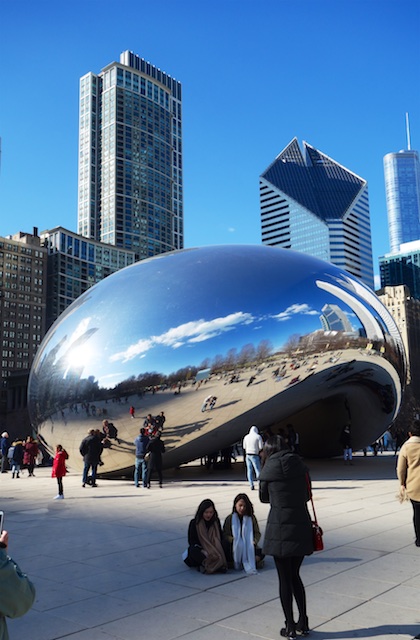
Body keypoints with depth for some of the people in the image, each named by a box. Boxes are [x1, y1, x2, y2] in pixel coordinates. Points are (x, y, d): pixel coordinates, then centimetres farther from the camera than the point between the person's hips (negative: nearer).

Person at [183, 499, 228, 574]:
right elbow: (191, 542, -7)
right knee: (193, 550, -36)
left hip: (214, 550, 3)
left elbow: (221, 538, 7)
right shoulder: (194, 523, -3)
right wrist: (204, 552, -23)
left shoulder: (216, 522, 6)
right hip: (200, 551, -2)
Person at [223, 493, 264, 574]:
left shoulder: (251, 518, 10)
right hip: (235, 548, -1)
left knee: (261, 553, -28)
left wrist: (254, 541, -10)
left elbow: (257, 533, 11)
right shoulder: (230, 518, 5)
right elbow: (225, 534, 1)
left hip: (249, 549, 1)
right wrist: (233, 540, -19)